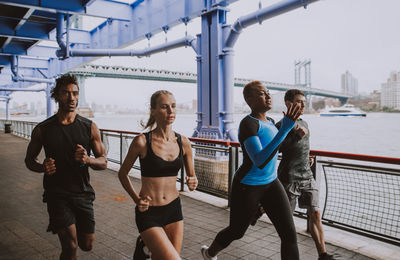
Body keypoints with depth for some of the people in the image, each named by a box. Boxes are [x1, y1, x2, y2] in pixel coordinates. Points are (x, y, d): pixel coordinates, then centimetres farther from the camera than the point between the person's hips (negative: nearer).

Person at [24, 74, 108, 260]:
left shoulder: (89, 127, -2)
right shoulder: (42, 129, -3)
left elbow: (103, 162, 2)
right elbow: (29, 159, 10)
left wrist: (88, 160, -20)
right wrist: (42, 167, -13)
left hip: (83, 194, 2)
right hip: (57, 195, -2)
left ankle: (69, 230, 44)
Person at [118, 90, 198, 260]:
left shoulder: (183, 142, -2)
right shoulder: (142, 142, -12)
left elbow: (192, 177, 10)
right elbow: (122, 174, 1)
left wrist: (192, 183, -11)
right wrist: (137, 199, -10)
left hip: (174, 209, 4)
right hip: (148, 214, -4)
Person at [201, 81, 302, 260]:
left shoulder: (270, 121, 6)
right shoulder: (248, 124, -22)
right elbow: (259, 161, -35)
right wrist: (284, 129, -38)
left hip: (271, 184, 7)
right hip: (247, 187, -7)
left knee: (289, 233, -3)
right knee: (236, 232, 14)